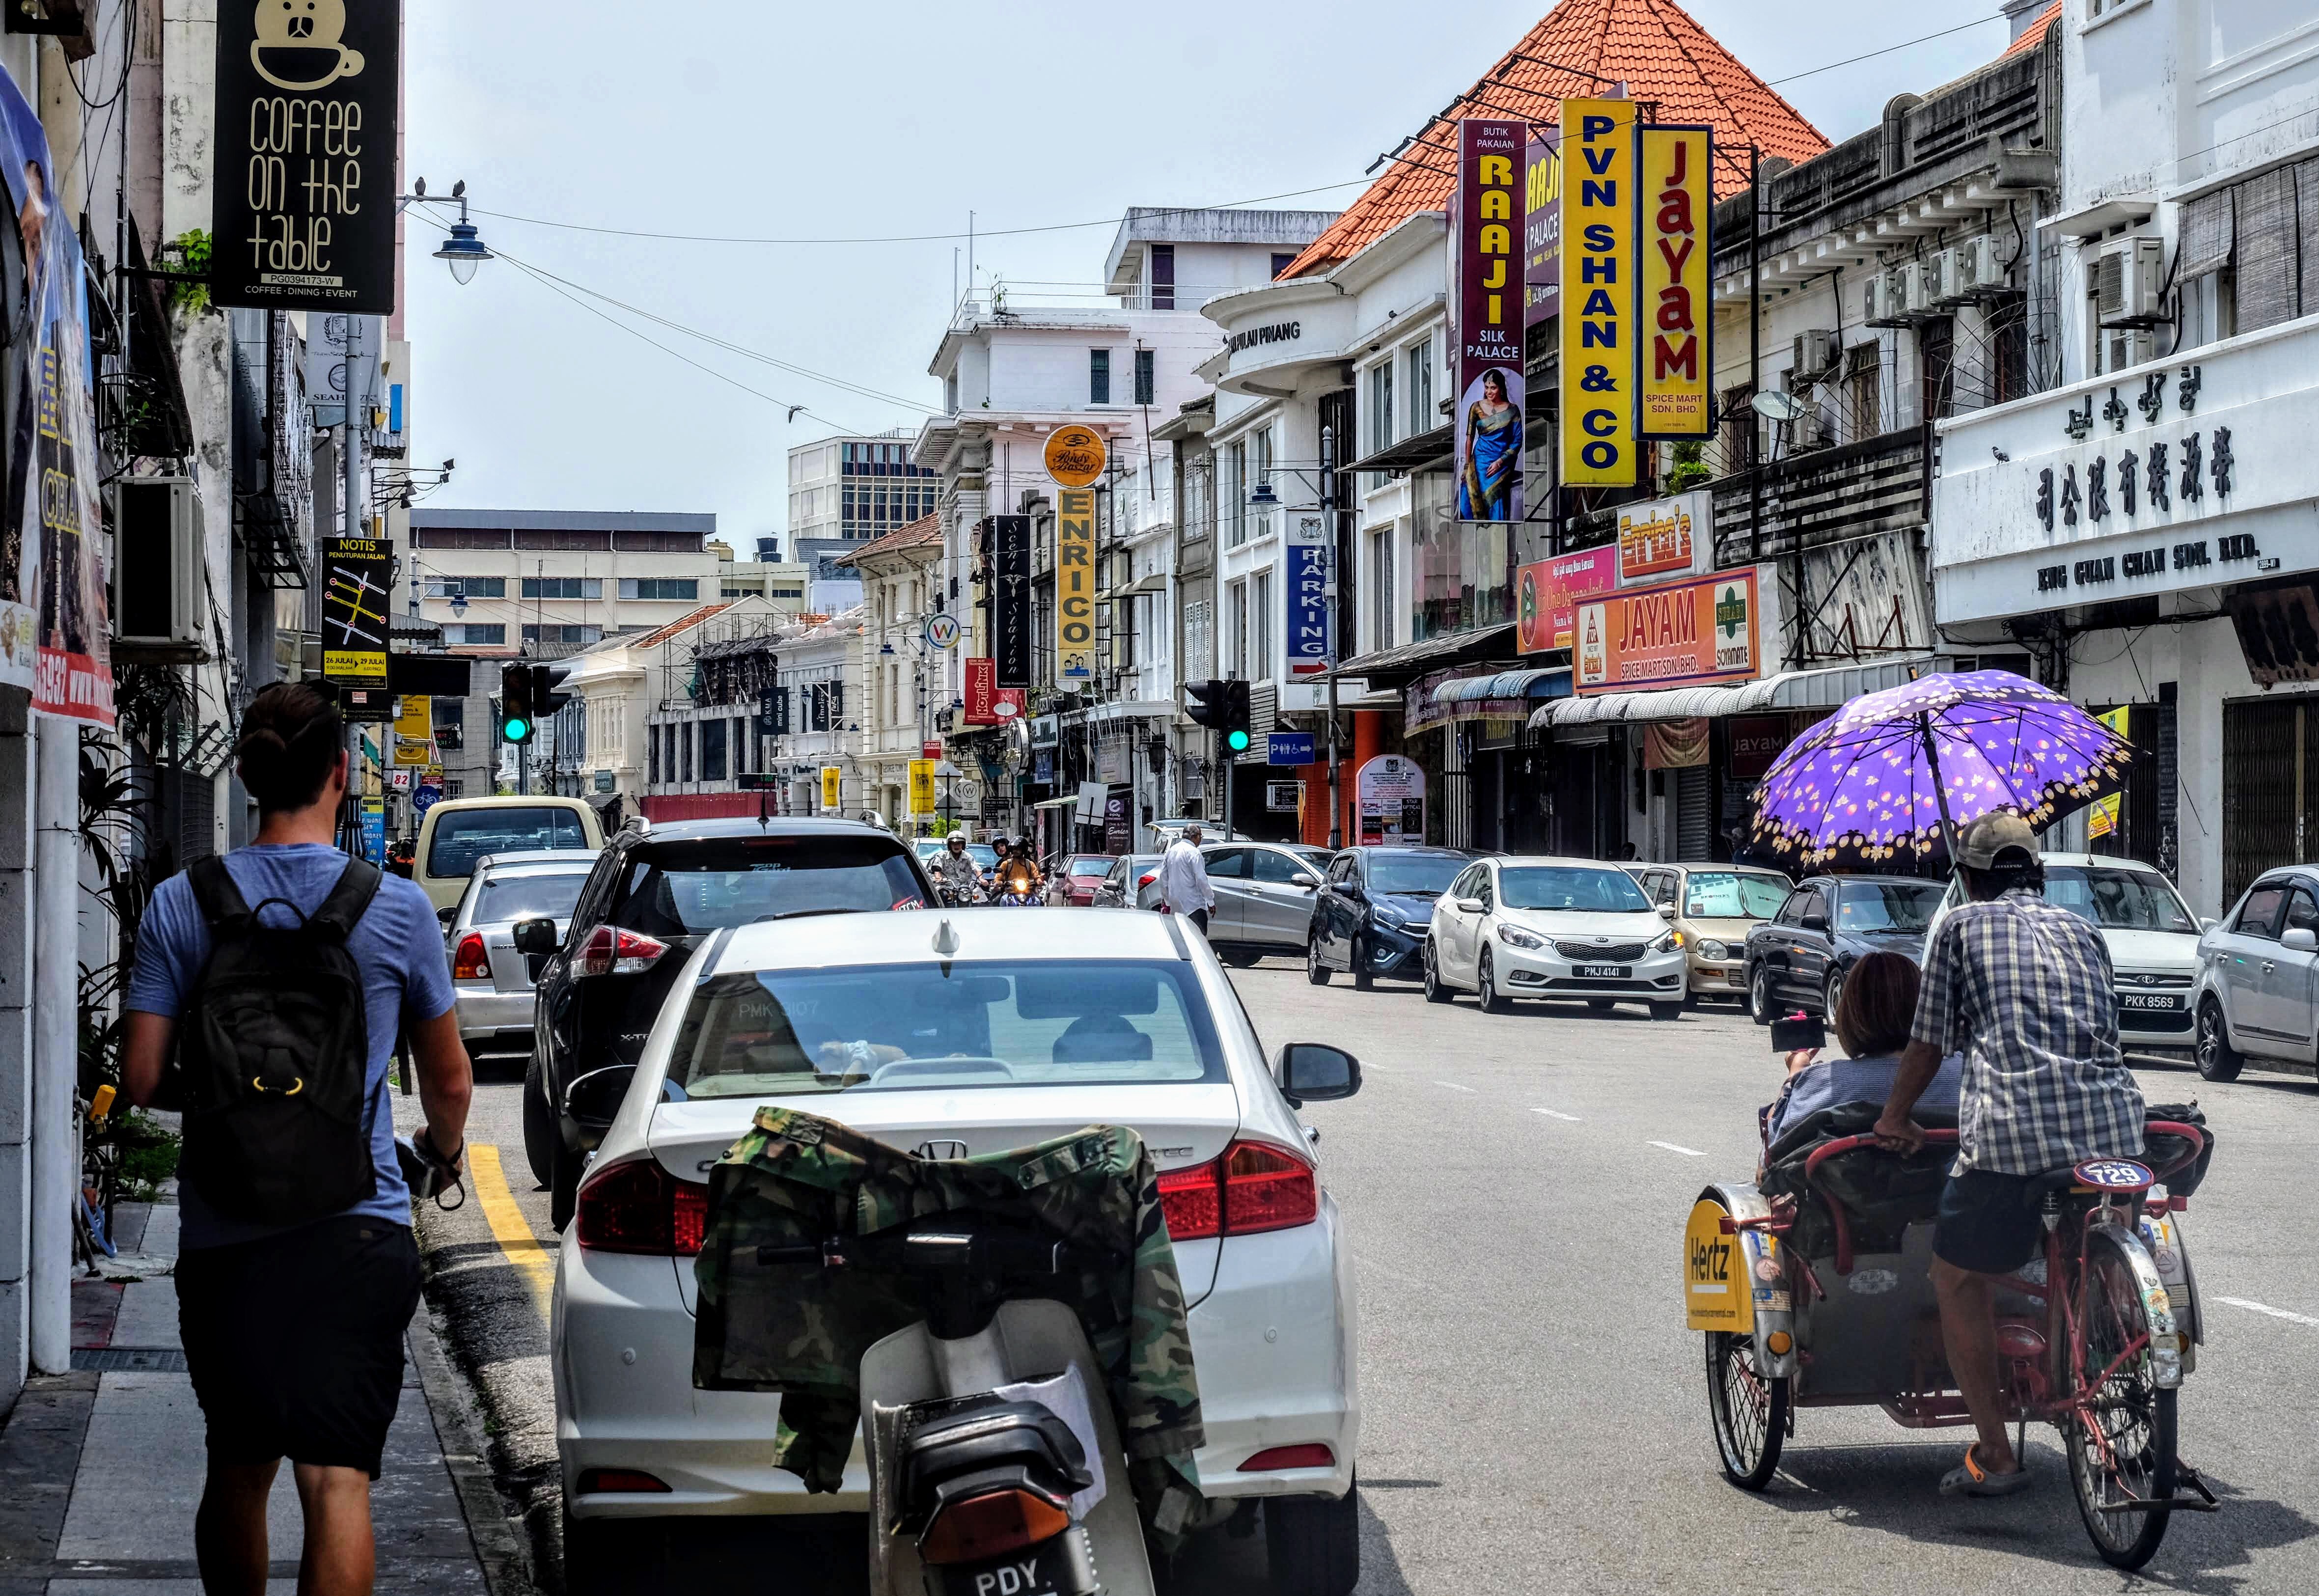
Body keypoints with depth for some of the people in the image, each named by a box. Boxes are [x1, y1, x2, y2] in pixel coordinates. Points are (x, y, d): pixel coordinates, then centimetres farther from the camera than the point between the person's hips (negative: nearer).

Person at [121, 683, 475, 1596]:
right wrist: (443, 1145, 30)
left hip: (220, 1237, 2)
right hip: (356, 1234, -2)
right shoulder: (397, 911, -2)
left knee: (236, 1471, 19)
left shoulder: (181, 906, -1)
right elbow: (449, 1084, 7)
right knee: (339, 1480, -6)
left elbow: (140, 1080, -3)